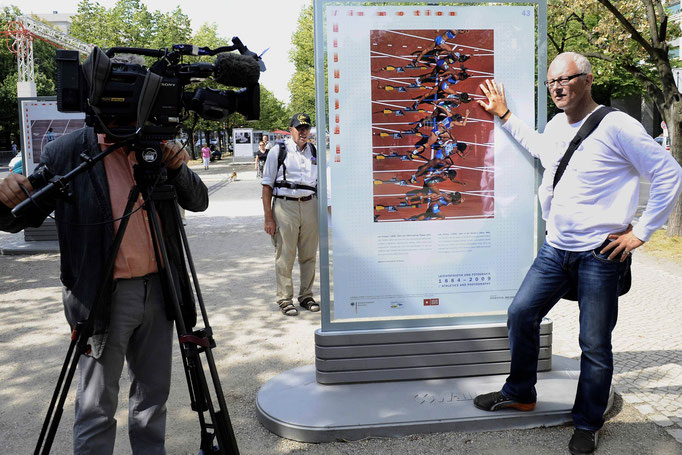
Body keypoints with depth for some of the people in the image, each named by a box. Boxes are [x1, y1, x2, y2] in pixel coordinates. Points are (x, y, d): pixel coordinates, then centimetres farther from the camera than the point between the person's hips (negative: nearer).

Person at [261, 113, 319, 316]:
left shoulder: (314, 152, 13)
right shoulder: (278, 151, -1)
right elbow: (267, 185, -2)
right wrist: (268, 217, -8)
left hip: (310, 206, 4)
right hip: (285, 206, -4)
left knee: (309, 255, 9)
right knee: (285, 256, -1)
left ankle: (306, 295, 23)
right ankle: (285, 299, 10)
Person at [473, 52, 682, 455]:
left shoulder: (616, 126, -13)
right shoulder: (556, 126, 9)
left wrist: (641, 232, -11)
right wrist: (504, 115, 33)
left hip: (599, 255, -6)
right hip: (556, 249, 7)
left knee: (595, 344, 3)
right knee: (521, 314, 7)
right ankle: (520, 394, 28)